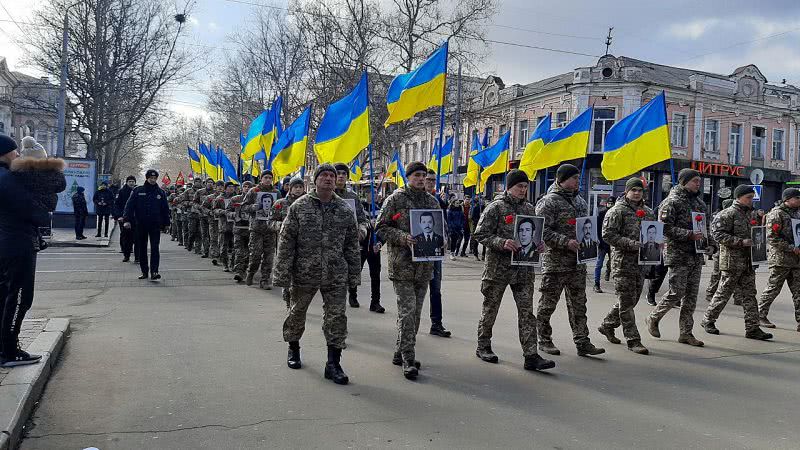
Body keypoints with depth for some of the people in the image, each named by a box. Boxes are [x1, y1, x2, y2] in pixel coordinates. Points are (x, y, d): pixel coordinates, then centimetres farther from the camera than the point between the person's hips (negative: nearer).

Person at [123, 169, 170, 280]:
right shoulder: (138, 191, 4)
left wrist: (166, 223, 8)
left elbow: (165, 209, 11)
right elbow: (129, 205, 1)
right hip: (141, 225, 1)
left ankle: (154, 271, -12)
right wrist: (127, 220, -8)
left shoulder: (161, 193, 8)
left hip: (155, 225, -1)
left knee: (155, 248, -9)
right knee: (142, 249, 8)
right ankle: (144, 271, 17)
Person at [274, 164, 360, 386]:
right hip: (304, 273, -1)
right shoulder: (299, 207, -4)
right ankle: (293, 349, 40)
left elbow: (352, 244, 8)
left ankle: (333, 363, 9)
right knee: (297, 312, 16)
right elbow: (286, 241, -5)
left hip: (336, 276, 1)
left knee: (337, 317, -1)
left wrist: (354, 274, 6)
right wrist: (283, 274, -9)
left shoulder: (345, 210, 4)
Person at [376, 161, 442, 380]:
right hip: (402, 265, -6)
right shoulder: (395, 199, -3)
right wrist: (403, 237, -19)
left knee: (415, 312, 12)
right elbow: (381, 228, -5)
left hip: (424, 265, 6)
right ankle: (408, 360, -5)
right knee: (407, 311, -10)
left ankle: (400, 353, 25)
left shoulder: (432, 201, 14)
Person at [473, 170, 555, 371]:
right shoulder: (496, 207, -6)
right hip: (499, 266, -4)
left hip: (524, 269, 5)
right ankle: (483, 346, 26)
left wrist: (539, 244, 1)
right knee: (490, 308, 10)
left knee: (527, 311, 0)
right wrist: (502, 243, -24)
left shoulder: (529, 208, 11)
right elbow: (480, 234, -10)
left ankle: (531, 355, 1)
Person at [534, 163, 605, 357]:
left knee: (578, 304, 8)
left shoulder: (580, 201, 15)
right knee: (548, 303, 4)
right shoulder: (549, 202, -9)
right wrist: (566, 242, -23)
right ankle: (544, 340, 17)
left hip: (578, 262, 7)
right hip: (555, 262, -7)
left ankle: (582, 342, 13)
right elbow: (543, 232, -17)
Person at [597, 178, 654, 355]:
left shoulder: (648, 212, 16)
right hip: (623, 261, -7)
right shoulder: (617, 211, -7)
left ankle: (607, 325, 31)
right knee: (627, 302, -4)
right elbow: (608, 234, -14)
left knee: (631, 300, 14)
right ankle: (633, 340, 3)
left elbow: (654, 233, 27)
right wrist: (631, 244, -21)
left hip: (641, 262, 7)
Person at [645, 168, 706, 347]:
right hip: (678, 255, -8)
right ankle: (653, 318, 15)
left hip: (696, 256, 8)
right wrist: (689, 234, -23)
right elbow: (665, 228, -18)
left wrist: (704, 237, 13)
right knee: (676, 293, -7)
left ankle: (686, 333, 14)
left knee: (691, 295, 7)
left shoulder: (699, 201, 17)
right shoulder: (672, 202, -9)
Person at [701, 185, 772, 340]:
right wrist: (741, 242, -23)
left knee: (749, 294, 6)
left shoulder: (749, 213, 16)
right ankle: (708, 320, 16)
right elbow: (718, 235, -19)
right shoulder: (728, 214, -11)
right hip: (732, 261, -8)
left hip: (747, 262, 8)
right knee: (724, 293, 1)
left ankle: (752, 328, 9)